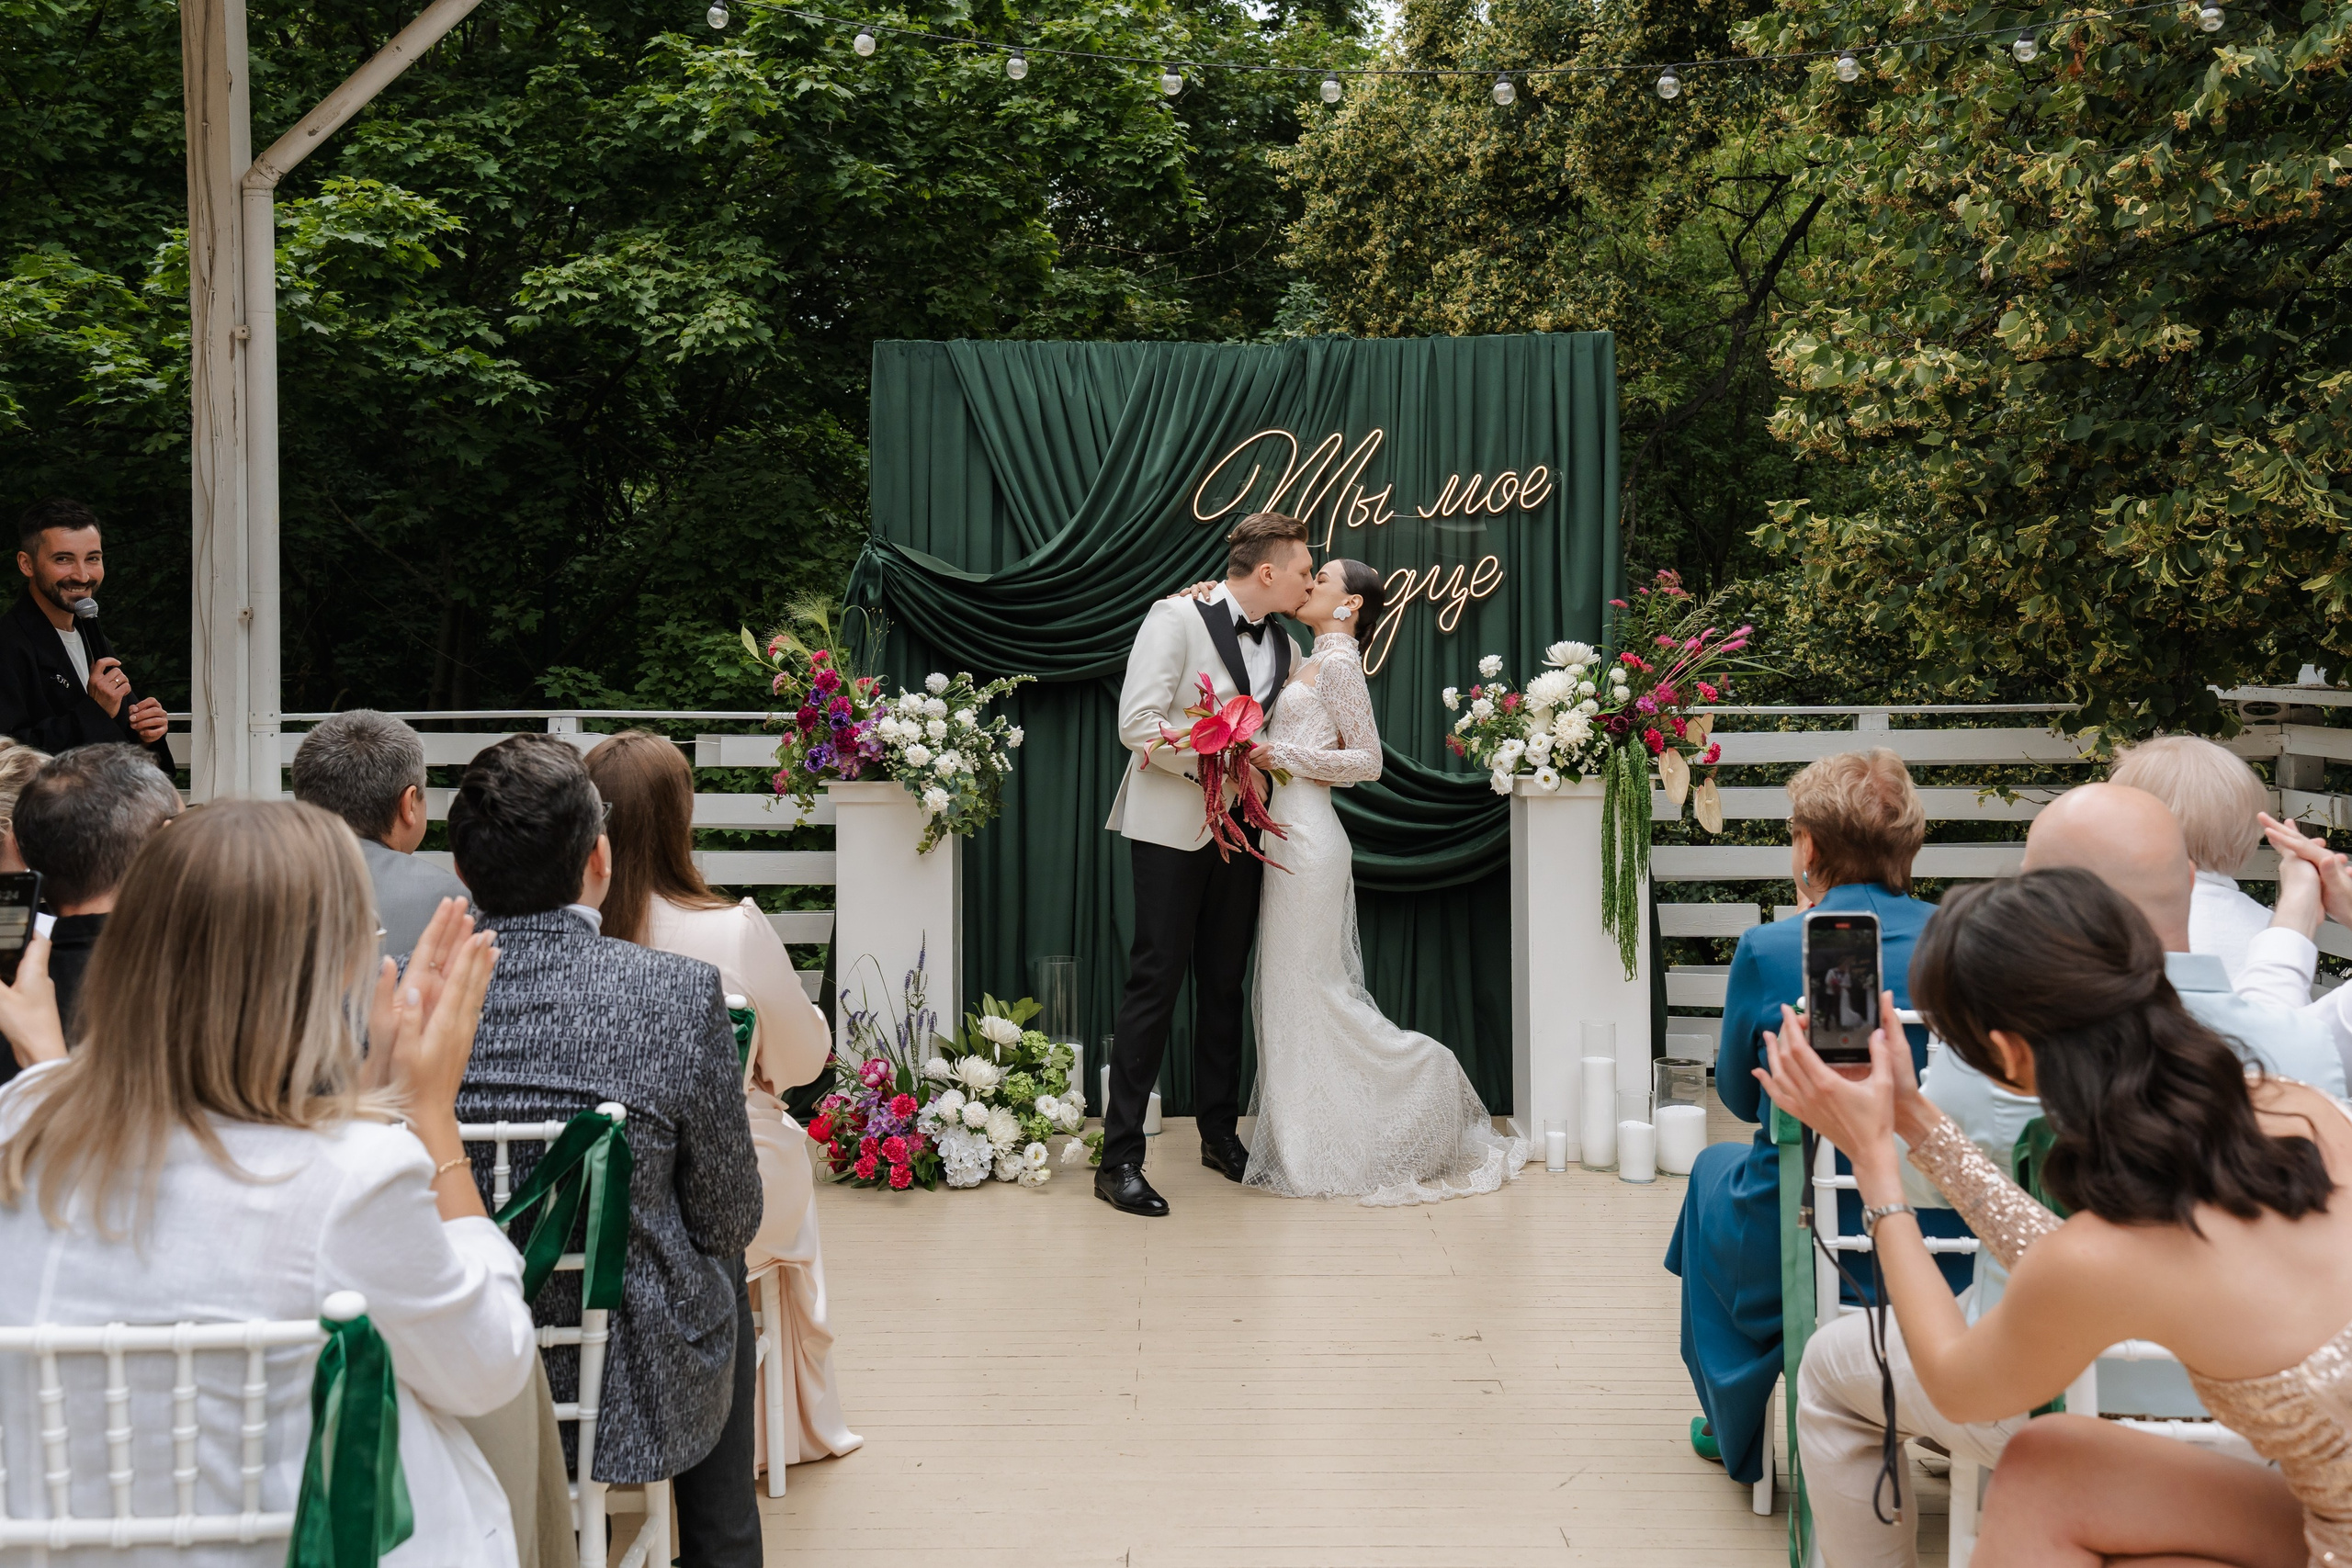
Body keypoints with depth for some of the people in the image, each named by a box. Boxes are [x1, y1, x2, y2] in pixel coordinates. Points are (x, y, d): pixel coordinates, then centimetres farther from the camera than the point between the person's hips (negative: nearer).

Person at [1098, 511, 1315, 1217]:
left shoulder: (1283, 647, 11)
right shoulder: (1176, 619, -9)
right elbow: (1138, 725, -16)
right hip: (1172, 827, -6)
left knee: (1224, 984, 13)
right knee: (1156, 981, -7)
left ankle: (1220, 1133, 26)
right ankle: (1119, 1158, -3)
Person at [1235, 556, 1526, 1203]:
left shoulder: (1339, 663, -10)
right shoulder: (1311, 663, 16)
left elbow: (1367, 760, -13)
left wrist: (1284, 754, -16)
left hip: (1308, 838, -9)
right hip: (1291, 834, 9)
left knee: (1309, 986, -5)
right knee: (1294, 987, 11)